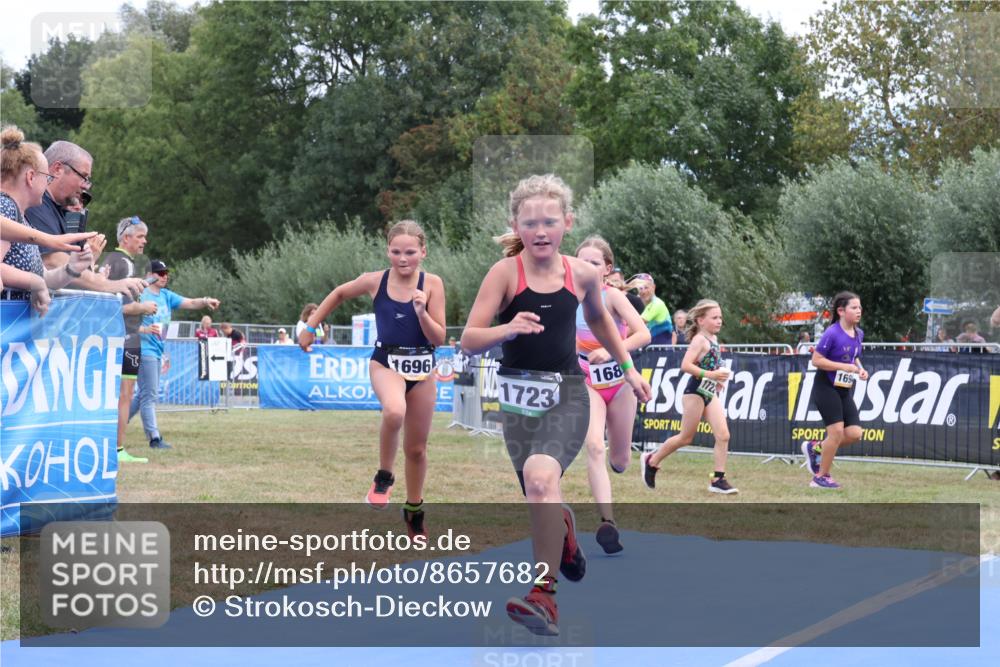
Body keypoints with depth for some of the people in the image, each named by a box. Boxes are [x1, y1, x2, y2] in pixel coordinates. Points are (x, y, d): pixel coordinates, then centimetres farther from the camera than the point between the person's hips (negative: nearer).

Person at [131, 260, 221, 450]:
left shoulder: (166, 296, 12)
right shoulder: (142, 295, -10)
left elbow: (190, 303, 2)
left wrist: (205, 302, -18)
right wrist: (145, 329, -31)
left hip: (156, 350, 9)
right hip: (144, 349, -9)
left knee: (145, 393, 17)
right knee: (149, 394, -8)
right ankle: (154, 438, -7)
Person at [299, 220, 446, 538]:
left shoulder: (432, 284, -9)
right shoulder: (375, 281, -7)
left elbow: (439, 339, -9)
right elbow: (339, 294, 13)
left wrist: (422, 313, -25)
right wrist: (311, 327, 13)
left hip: (422, 369, 1)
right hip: (386, 363, -1)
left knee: (416, 448, 11)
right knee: (394, 412, -36)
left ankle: (414, 510, 35)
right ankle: (384, 477, -11)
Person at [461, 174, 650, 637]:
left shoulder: (582, 273, -1)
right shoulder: (505, 272, -9)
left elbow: (598, 319, 22)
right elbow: (469, 342, -14)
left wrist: (628, 368, 25)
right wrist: (508, 330, -32)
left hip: (567, 395, -1)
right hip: (518, 395, 1)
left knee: (541, 474, -29)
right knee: (540, 501, 14)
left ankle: (545, 596, -24)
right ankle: (567, 540, 53)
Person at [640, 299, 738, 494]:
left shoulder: (713, 339, 12)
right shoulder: (699, 339, -14)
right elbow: (685, 365, -24)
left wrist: (717, 380, 16)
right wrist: (710, 375, -28)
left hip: (710, 393, 8)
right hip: (695, 392, -8)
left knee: (723, 436, -5)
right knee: (685, 437, 3)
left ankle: (718, 479, -2)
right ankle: (651, 460, 22)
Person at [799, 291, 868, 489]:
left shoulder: (858, 334, 6)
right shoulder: (832, 333, -17)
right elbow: (816, 360, -17)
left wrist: (860, 369, 2)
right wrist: (845, 367, -20)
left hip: (845, 390, 7)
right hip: (826, 388, -7)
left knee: (854, 433, -3)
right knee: (837, 430, -12)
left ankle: (816, 448, 19)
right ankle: (821, 477, 4)